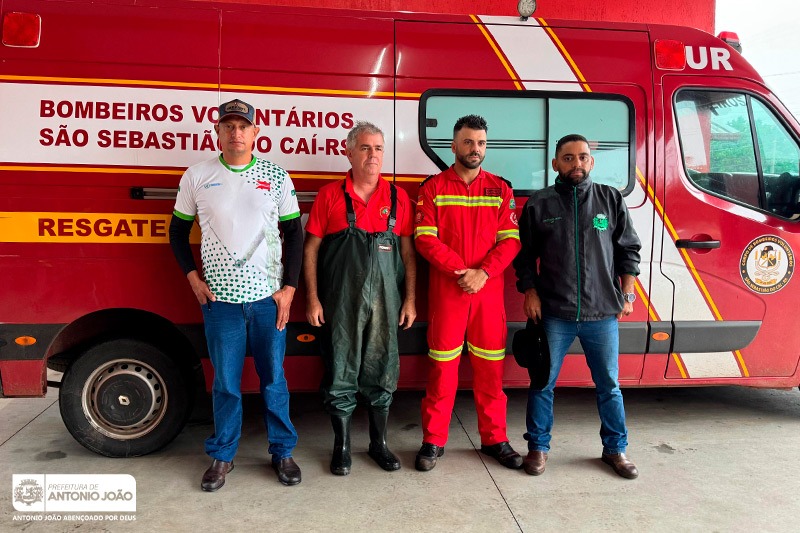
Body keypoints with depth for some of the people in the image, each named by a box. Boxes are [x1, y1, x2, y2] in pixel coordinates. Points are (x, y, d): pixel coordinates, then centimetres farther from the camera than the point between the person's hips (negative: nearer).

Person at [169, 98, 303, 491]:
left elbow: (294, 233, 4)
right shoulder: (197, 177, 3)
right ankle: (222, 456, 26)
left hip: (268, 298, 0)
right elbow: (178, 230, 12)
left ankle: (282, 452, 25)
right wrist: (192, 277, 1)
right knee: (225, 382, 9)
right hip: (220, 298, 0)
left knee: (274, 379, 9)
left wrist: (289, 287, -3)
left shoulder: (277, 177, 2)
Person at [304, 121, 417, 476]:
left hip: (384, 301, 2)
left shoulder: (398, 197, 6)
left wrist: (410, 299, 2)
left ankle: (379, 443, 26)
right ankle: (342, 445, 22)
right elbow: (311, 249, 1)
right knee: (340, 374, 6)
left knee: (382, 373, 10)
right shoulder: (329, 195, 1)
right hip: (340, 302, -1)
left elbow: (408, 252, 7)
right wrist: (312, 299, -4)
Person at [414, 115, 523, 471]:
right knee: (442, 365, 3)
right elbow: (425, 239, -5)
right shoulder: (433, 187, 3)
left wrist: (482, 273, -13)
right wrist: (460, 272, -14)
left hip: (489, 289, 2)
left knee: (490, 366, 7)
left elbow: (510, 240, 2)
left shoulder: (500, 188, 9)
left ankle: (494, 439, 21)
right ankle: (433, 441, 15)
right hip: (446, 290, -2)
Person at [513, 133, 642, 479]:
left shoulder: (611, 200, 6)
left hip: (603, 312, 1)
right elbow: (525, 255, 5)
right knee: (543, 383, 7)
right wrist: (530, 293, -2)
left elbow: (628, 250, 10)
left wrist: (627, 293, 5)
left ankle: (615, 449, 29)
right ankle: (538, 447, 23)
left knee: (609, 384, 12)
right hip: (553, 312, -1)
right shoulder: (539, 204, 2)